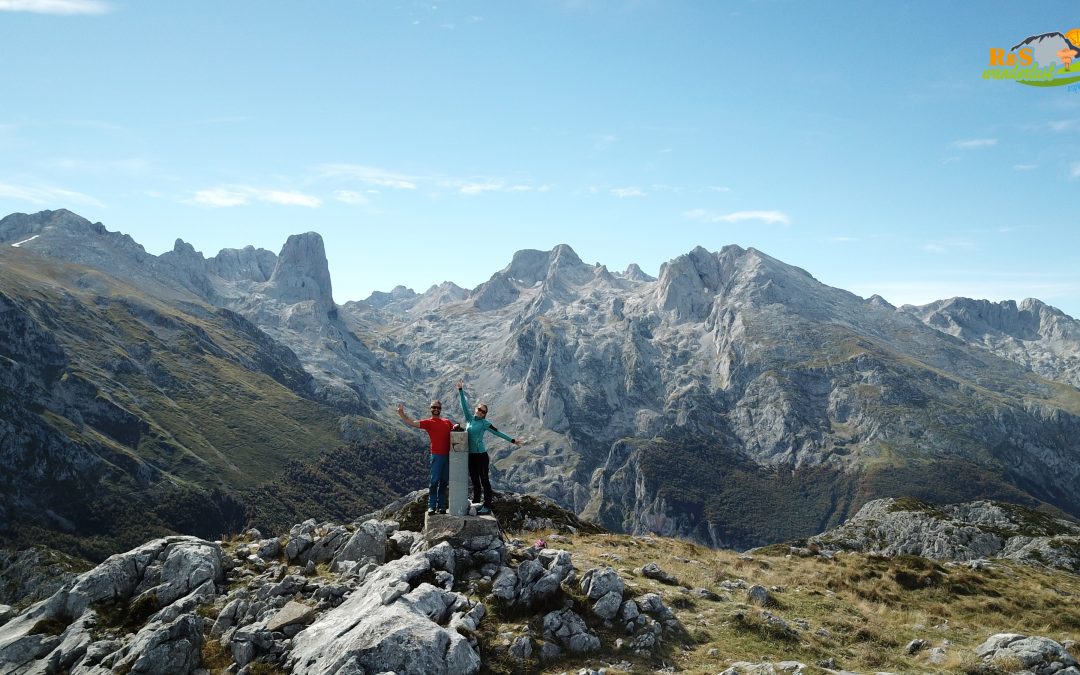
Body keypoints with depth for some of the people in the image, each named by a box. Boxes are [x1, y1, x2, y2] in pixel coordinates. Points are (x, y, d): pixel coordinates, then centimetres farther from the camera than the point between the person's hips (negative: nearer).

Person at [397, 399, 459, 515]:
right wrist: (401, 413, -21)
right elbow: (411, 423, -8)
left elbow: (456, 426, 22)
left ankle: (441, 506, 14)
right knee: (434, 481, -4)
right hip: (437, 456, -4)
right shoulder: (428, 422, 1)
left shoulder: (447, 421, 15)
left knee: (444, 482, 8)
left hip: (448, 455, 4)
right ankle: (431, 506, -1)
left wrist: (456, 426, -3)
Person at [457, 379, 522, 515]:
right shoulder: (469, 419, 7)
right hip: (470, 456, 5)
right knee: (475, 482, 14)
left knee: (484, 481, -1)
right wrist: (461, 390, -8)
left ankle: (487, 506, 2)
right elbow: (464, 405, 0)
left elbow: (497, 432, -1)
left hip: (481, 455, -5)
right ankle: (476, 504, 22)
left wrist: (512, 440, -1)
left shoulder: (484, 423, -4)